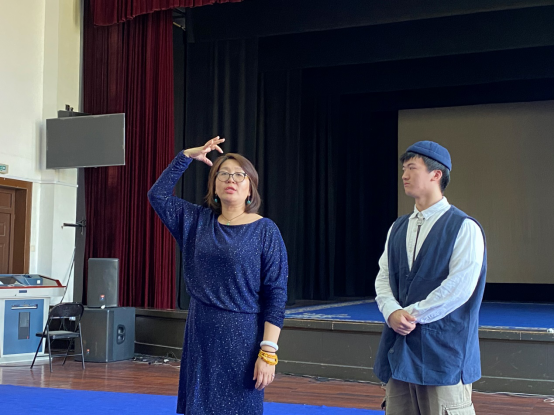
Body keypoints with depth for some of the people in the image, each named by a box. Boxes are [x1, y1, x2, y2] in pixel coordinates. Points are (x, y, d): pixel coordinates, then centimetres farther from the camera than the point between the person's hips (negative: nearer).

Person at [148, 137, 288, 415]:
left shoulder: (265, 231, -5)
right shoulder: (197, 221, 9)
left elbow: (276, 295, -9)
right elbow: (158, 194, 9)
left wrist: (268, 351, -16)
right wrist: (188, 155, 2)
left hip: (242, 339, -4)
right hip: (200, 337, 4)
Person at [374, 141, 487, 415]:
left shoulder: (464, 228, -7)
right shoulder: (398, 229, 13)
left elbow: (459, 287, -15)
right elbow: (383, 278, 10)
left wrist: (413, 315, -12)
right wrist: (393, 313, -9)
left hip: (444, 350, -6)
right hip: (399, 351, 6)